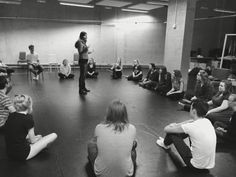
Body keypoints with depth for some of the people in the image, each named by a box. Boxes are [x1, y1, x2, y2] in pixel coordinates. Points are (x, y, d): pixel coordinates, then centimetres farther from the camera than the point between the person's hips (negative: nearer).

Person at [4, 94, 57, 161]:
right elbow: (32, 141, -11)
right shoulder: (28, 118, -21)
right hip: (22, 154, -8)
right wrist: (38, 137, 12)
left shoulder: (11, 116, 0)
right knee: (54, 135, -2)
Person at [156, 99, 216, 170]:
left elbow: (166, 129, -12)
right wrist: (176, 125, 18)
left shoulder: (190, 127, -26)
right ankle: (167, 142, 41)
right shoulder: (207, 121, -5)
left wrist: (173, 126, 11)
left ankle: (165, 144, 39)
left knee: (172, 133, 2)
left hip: (195, 165, -7)